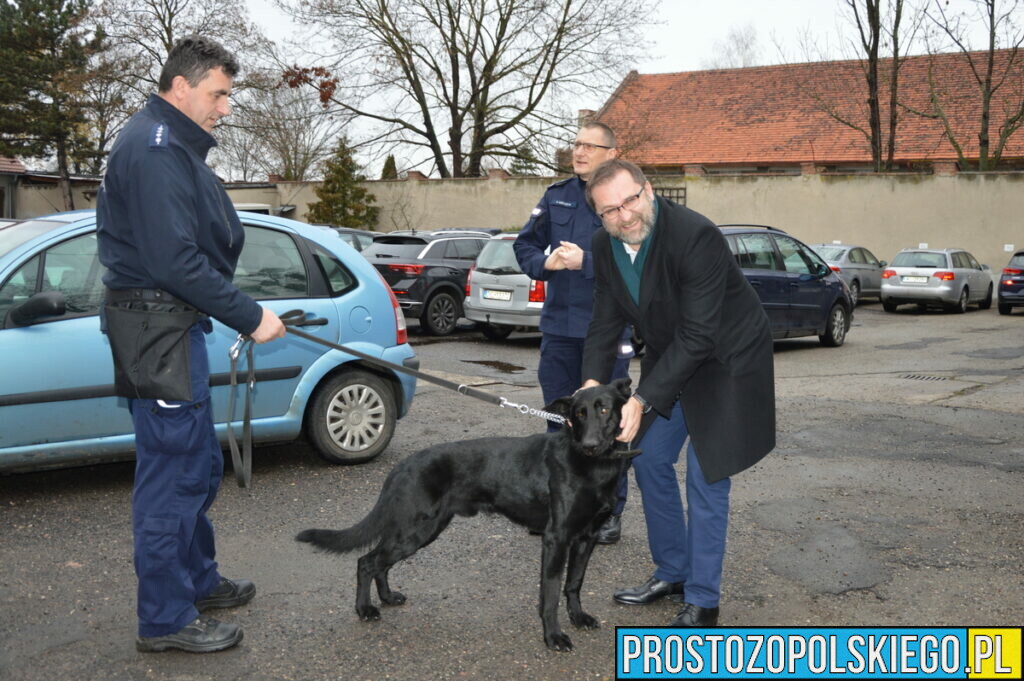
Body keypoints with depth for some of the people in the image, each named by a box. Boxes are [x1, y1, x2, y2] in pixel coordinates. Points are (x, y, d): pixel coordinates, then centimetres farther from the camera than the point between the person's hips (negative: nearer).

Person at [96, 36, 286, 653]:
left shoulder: (175, 146, 18)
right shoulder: (153, 148, -16)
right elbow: (174, 260, -24)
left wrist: (243, 313, 11)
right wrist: (250, 317, -19)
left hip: (177, 325, 11)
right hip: (159, 328, -11)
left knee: (199, 467, 20)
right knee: (173, 475, -3)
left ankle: (198, 581, 35)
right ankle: (166, 619, 8)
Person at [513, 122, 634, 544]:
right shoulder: (557, 196, 11)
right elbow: (524, 244, 12)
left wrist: (586, 263, -23)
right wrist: (544, 262, -8)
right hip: (559, 325, 5)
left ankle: (610, 512, 15)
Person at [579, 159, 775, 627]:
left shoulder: (696, 237, -31)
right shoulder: (605, 246, -8)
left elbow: (698, 336, -32)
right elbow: (605, 323, -3)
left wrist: (642, 400, -34)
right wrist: (593, 383, -21)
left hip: (724, 360, -7)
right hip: (669, 357, 7)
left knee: (706, 477, -6)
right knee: (650, 458, 10)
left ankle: (702, 602, 7)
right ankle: (672, 572, 29)